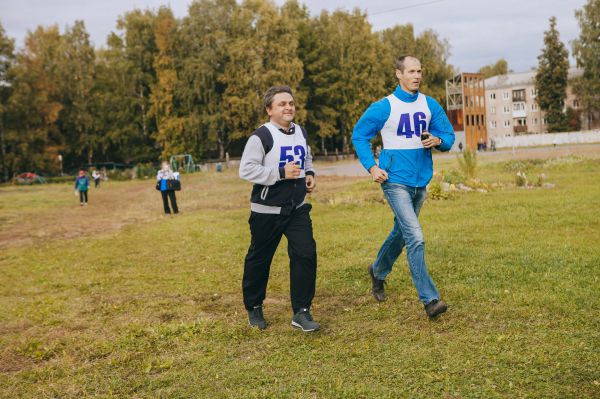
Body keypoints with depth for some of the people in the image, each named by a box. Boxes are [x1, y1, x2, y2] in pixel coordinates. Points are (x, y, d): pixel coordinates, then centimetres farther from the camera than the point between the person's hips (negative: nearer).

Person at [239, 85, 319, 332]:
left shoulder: (301, 133, 9)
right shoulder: (261, 136, -13)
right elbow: (246, 170, -19)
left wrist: (310, 174, 6)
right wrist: (281, 173, -23)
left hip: (297, 208, 5)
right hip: (267, 210, -5)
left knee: (306, 254, -8)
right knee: (259, 259, 9)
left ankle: (301, 312, 2)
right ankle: (254, 309, 29)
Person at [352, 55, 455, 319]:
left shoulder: (430, 105, 6)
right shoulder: (383, 107, -7)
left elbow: (449, 136, 11)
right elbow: (359, 136, 2)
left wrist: (437, 140, -13)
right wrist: (371, 167, -9)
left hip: (421, 181, 6)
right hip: (395, 181, -6)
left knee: (402, 233, 20)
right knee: (415, 238, -15)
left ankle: (378, 272, 45)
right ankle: (429, 299, -12)